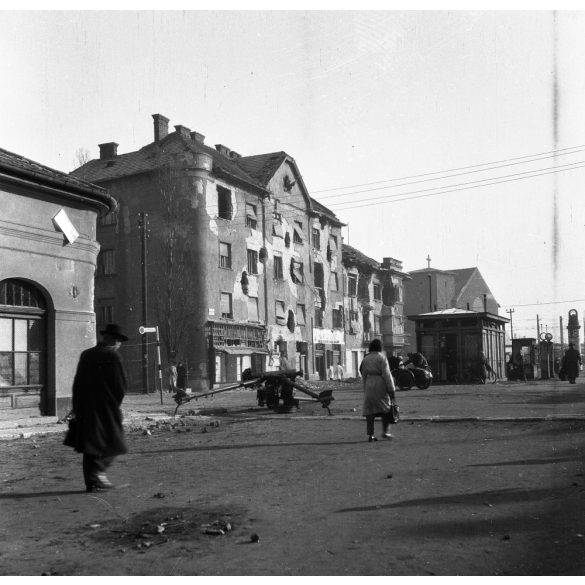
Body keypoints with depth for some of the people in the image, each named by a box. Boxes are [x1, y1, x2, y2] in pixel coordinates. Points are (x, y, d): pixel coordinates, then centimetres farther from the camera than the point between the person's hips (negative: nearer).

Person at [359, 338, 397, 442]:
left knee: (369, 410, 6)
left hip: (369, 386, 4)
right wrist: (392, 390, -9)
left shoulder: (365, 359, 9)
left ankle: (370, 434, 4)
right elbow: (386, 374, -11)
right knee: (386, 408, 11)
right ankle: (385, 431, 9)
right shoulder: (381, 357, -6)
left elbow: (363, 375, 13)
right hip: (381, 384, -4)